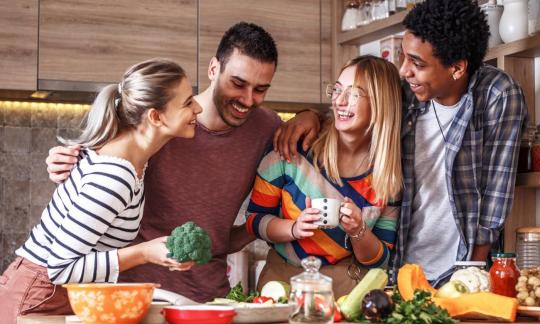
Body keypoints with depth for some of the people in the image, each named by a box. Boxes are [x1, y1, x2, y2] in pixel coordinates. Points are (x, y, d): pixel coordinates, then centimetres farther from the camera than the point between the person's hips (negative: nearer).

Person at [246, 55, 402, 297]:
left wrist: (358, 231, -16)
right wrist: (294, 229, -18)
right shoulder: (293, 145, -8)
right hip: (283, 276, -1)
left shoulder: (391, 175, -3)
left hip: (348, 284, 1)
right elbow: (254, 219, 1)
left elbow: (381, 260, 4)